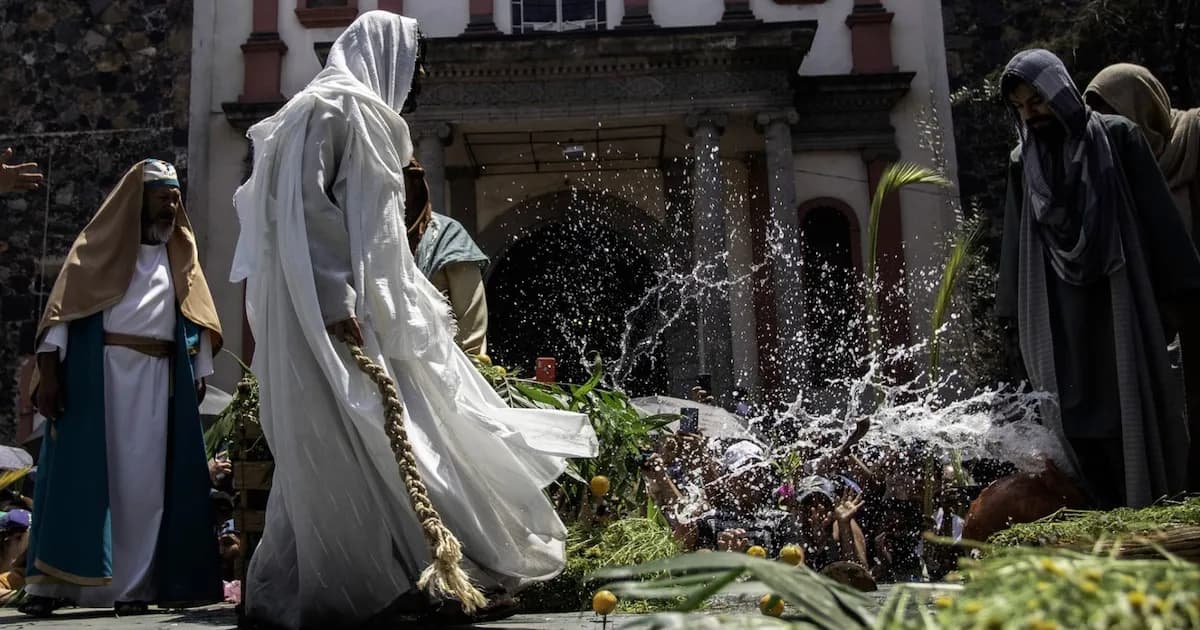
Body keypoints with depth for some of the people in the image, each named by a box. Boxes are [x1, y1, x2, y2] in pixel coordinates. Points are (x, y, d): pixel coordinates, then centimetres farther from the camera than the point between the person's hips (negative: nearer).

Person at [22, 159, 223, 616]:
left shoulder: (179, 254, 18)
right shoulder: (101, 243, 7)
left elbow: (197, 317, 14)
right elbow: (63, 305, -1)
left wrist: (200, 375, 3)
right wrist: (49, 368, -12)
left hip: (158, 379, 3)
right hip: (97, 372, -3)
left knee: (146, 480, 0)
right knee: (83, 472, -3)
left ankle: (133, 585, 2)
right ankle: (50, 582, 0)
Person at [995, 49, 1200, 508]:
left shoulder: (1116, 137, 1)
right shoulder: (1024, 162, 11)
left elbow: (1158, 214, -1)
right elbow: (1016, 242, 14)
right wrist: (1015, 315, 11)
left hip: (1117, 297, -3)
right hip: (1057, 312, 3)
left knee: (1130, 399, -2)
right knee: (1075, 411, 0)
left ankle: (1152, 508, 8)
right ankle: (1113, 515, 8)